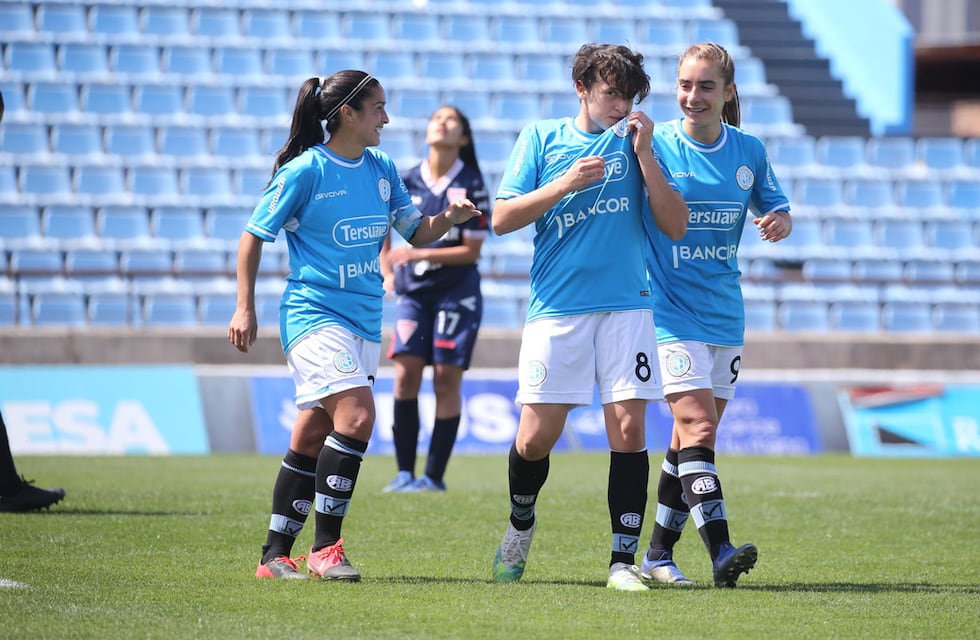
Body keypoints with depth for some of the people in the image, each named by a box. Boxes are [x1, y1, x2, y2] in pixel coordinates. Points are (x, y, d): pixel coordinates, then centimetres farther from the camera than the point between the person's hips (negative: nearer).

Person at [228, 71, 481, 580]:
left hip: (365, 320, 7)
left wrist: (450, 218, -6)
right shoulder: (305, 171, -9)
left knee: (312, 437, 9)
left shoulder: (381, 169, 9)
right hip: (314, 314, -7)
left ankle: (275, 556, 16)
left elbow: (416, 233, 15)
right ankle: (324, 547, -14)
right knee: (357, 414, -22)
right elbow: (253, 236, -2)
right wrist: (244, 308, -4)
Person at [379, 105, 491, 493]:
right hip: (413, 290, 3)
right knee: (406, 371, -8)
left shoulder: (471, 186, -7)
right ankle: (405, 472, -3)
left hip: (457, 291, -2)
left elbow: (471, 251, -9)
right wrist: (387, 272, 5)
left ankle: (435, 476, 1)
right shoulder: (406, 182, 1)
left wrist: (419, 254, -18)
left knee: (446, 379, -4)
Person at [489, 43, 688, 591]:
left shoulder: (636, 143, 9)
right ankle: (521, 525, 27)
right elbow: (502, 218, 1)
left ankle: (624, 561, -4)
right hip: (557, 307, -1)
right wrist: (566, 184, -11)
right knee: (537, 436, -2)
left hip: (627, 305, 1)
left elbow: (675, 225, 1)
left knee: (629, 427, -8)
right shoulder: (541, 139, 7)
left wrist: (643, 154, -7)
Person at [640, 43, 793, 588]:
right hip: (672, 312, -5)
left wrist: (780, 221, -6)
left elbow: (775, 209, 15)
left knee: (693, 438, 10)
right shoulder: (653, 145, -7)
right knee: (698, 428, -18)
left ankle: (659, 554, 20)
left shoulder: (749, 151, 4)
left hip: (725, 313, 5)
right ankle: (721, 551, -24)